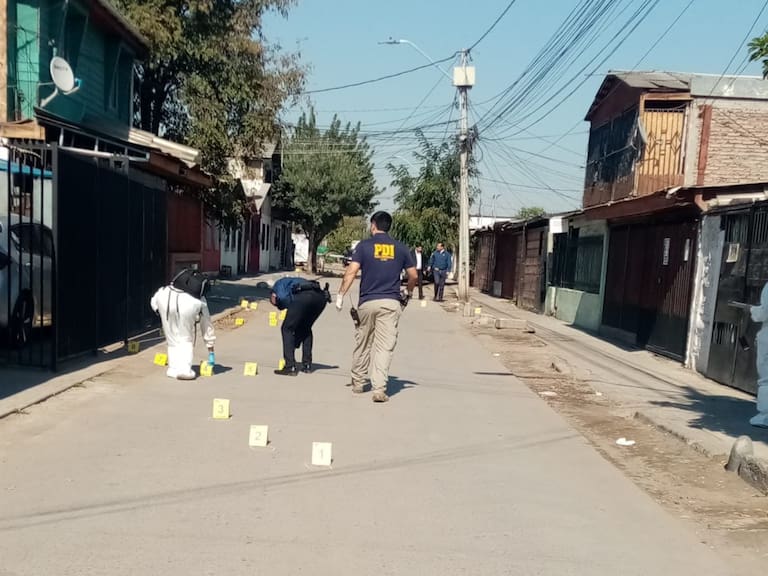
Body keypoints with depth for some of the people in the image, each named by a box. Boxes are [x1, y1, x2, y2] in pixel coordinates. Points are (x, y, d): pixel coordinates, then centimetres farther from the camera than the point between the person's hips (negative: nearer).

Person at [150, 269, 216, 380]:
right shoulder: (200, 300, 35)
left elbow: (154, 301, 30)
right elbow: (207, 325, 40)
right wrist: (211, 351, 46)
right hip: (189, 304, -2)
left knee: (172, 339, 19)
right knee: (186, 339, 17)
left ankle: (173, 369, 16)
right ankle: (184, 369, 6)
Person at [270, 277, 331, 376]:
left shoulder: (278, 284, 29)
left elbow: (283, 297, 0)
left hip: (302, 296, -7)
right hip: (321, 296, 7)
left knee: (287, 329, 11)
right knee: (306, 329, 28)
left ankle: (290, 367, 7)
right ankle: (307, 365, 26)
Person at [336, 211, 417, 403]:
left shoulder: (364, 246, 0)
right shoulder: (400, 248, 7)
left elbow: (351, 271, -9)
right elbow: (413, 275, 13)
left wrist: (341, 295, -4)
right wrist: (408, 293, 30)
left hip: (367, 302, 0)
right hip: (391, 302, 0)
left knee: (363, 344, 15)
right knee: (385, 346, -2)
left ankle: (358, 383, 28)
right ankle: (379, 389, -10)